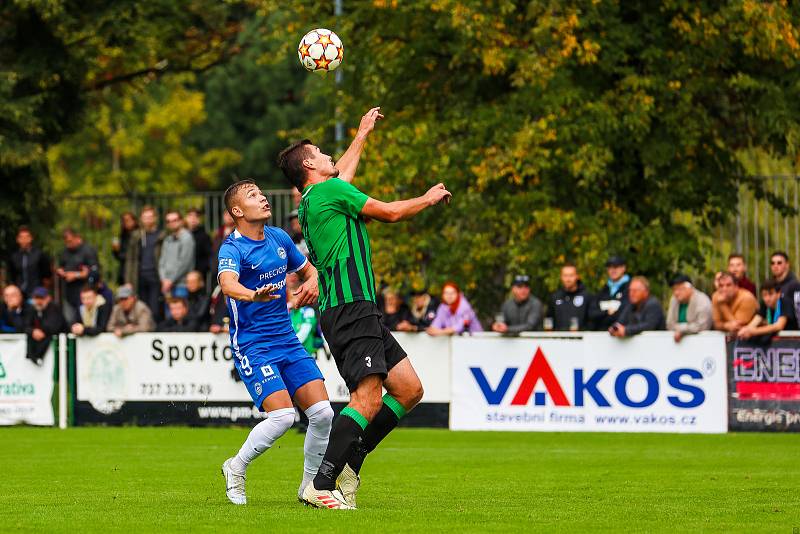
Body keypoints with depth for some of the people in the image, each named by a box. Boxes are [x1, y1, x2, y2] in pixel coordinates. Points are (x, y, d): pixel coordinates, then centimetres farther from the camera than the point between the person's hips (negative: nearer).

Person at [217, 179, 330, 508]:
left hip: (288, 341, 6)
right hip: (252, 346, -6)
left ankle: (310, 486, 14)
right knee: (282, 416, -22)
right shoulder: (232, 249, -14)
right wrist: (254, 295, -57)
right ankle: (236, 469, 3)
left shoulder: (279, 238, 8)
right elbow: (228, 283, -36)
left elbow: (308, 269, 24)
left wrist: (312, 282, 0)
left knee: (322, 413, -5)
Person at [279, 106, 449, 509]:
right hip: (350, 307, -10)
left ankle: (348, 463, 7)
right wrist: (428, 199, 17)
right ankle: (321, 485, -21)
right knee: (367, 399, -19)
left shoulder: (313, 200, 22)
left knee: (409, 389, 7)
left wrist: (362, 134, 58)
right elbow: (389, 212, -1)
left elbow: (342, 173, 44)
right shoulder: (330, 190, -5)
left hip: (360, 313, 10)